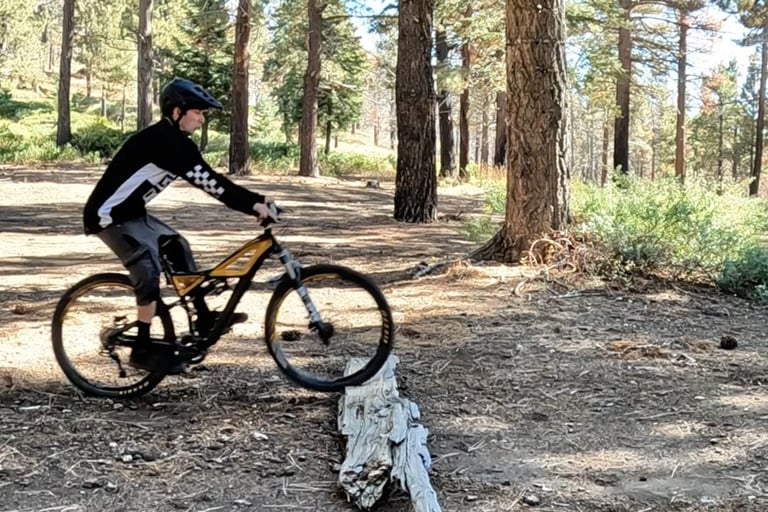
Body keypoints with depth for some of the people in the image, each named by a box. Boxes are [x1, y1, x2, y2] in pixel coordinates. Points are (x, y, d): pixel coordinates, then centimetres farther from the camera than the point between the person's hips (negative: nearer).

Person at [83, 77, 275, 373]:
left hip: (131, 212, 10)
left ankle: (204, 318, 21)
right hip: (110, 215, -10)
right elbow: (205, 181, -31)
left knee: (177, 246, 15)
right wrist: (252, 205, -33)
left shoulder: (176, 141, 6)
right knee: (149, 269, -21)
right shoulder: (163, 140, -24)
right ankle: (143, 350, -13)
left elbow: (207, 178, 3)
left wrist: (256, 200, -4)